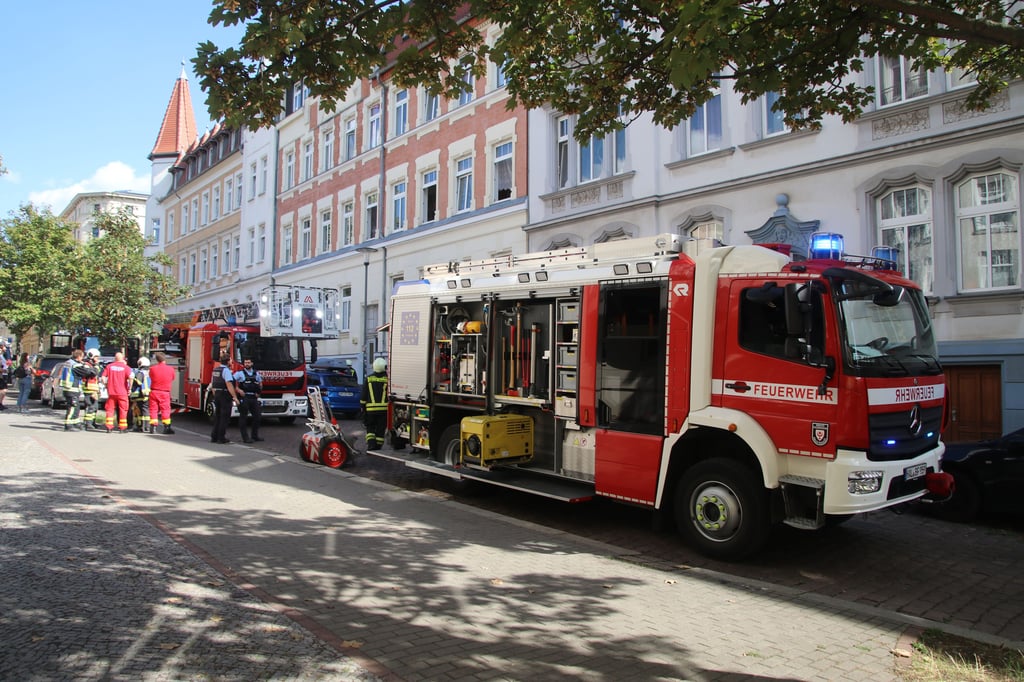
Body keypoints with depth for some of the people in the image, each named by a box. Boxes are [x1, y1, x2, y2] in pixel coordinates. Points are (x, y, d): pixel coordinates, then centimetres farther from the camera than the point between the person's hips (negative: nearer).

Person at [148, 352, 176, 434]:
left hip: (154, 392, 1)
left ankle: (153, 427, 8)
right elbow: (172, 380, 7)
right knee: (165, 410, 3)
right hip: (165, 393, -1)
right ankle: (167, 427, 1)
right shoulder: (171, 369, -7)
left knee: (153, 409, 8)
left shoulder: (152, 368, -6)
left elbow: (151, 378, 9)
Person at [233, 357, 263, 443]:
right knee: (243, 417, -1)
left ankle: (254, 435, 20)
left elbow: (260, 383, 27)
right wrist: (238, 390, -14)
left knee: (257, 416, 7)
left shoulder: (256, 374, 14)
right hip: (243, 397, -5)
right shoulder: (239, 373, -1)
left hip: (254, 398, 5)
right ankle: (245, 437, 2)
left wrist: (259, 392, 13)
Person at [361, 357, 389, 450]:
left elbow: (364, 396, 6)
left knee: (370, 428, 13)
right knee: (380, 429, 8)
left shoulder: (369, 379, 4)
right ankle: (378, 447, 10)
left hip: (370, 408, 1)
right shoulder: (387, 379, -3)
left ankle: (371, 444, -6)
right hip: (384, 409, -1)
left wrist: (363, 408, 14)